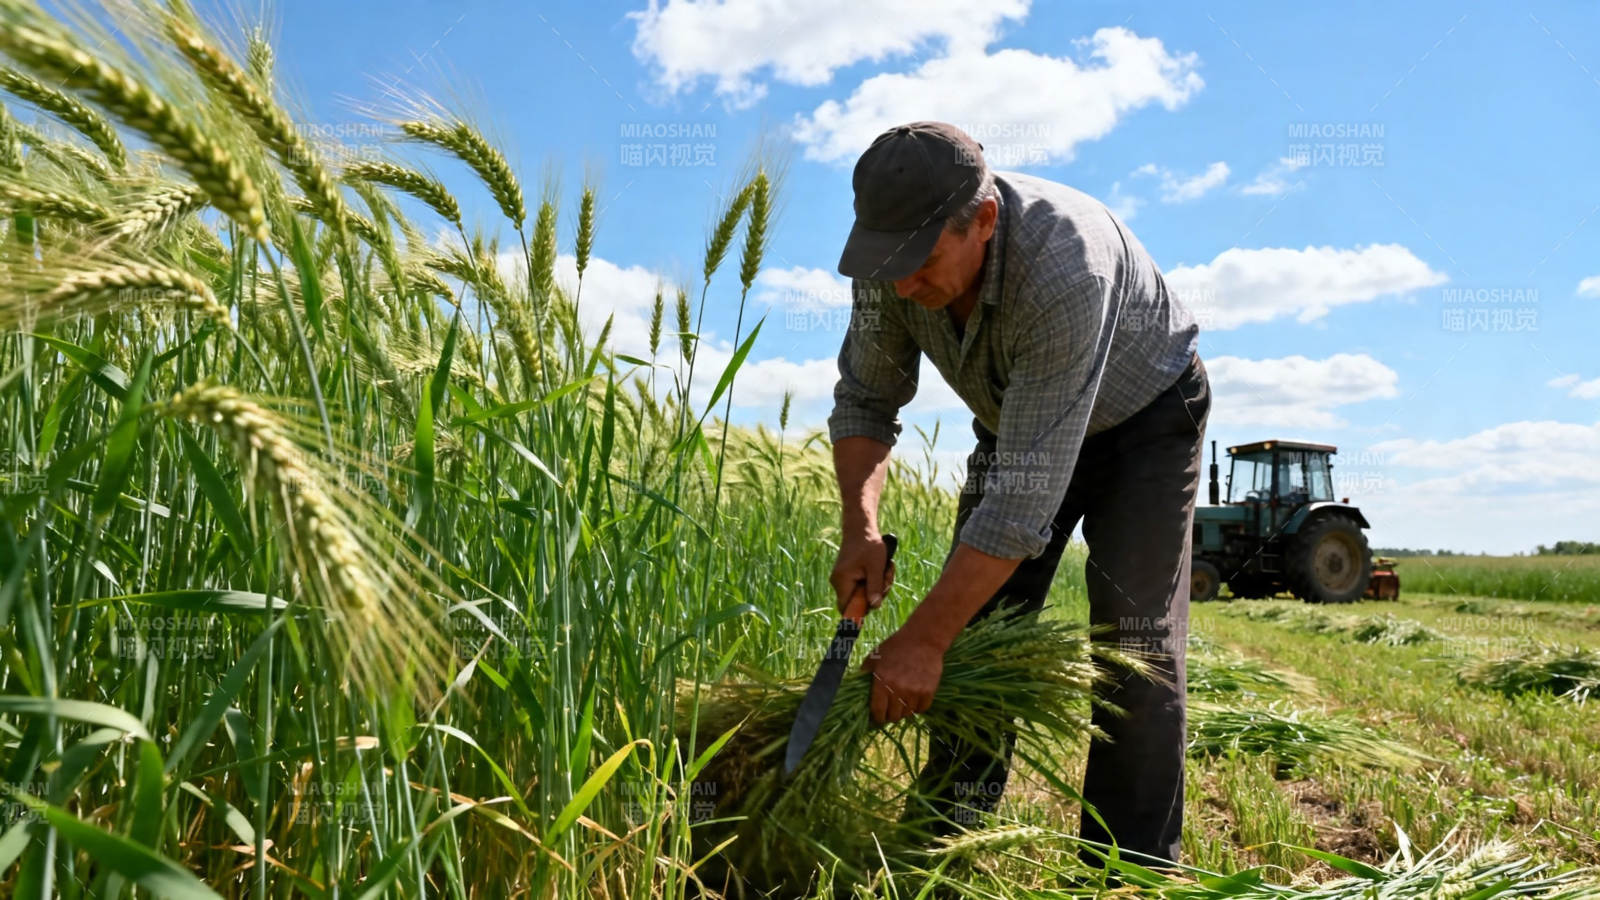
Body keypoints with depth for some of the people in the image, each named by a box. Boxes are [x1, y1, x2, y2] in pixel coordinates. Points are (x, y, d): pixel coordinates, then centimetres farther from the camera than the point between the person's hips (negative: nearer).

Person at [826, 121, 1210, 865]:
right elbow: (864, 397, -9)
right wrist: (859, 525, -25)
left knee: (1134, 638, -14)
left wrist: (924, 638, -41)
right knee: (976, 626, -2)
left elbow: (1029, 484, -43)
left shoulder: (1065, 267, -42)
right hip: (1017, 418, 5)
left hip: (1144, 417, -4)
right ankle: (944, 844, 7)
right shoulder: (896, 255, -23)